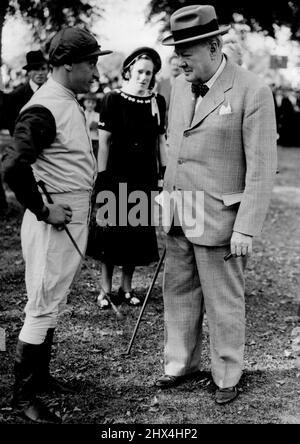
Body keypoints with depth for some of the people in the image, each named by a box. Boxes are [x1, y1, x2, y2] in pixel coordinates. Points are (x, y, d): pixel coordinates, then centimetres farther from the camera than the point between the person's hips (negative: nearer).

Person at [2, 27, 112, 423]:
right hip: (54, 222, -10)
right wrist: (43, 210, -20)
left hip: (76, 218, 10)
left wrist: (81, 206, 13)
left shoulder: (72, 104, 12)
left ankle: (40, 376, 32)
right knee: (43, 306, -1)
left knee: (54, 302, 18)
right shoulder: (43, 109, -19)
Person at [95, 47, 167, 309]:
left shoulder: (158, 102, 5)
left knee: (139, 231, 7)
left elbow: (160, 141, 12)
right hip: (117, 176, -3)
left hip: (145, 177, 4)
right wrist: (102, 177, -8)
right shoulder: (113, 100, -6)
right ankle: (106, 289, 13)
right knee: (112, 230, 1)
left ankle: (127, 287, 20)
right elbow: (104, 142, -5)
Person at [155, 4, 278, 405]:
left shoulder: (252, 92, -13)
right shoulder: (180, 87, 8)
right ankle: (182, 363, 33)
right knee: (179, 292, 16)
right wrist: (166, 202, 14)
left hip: (219, 218, -6)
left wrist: (246, 229, -17)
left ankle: (227, 376, 25)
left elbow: (262, 167, -14)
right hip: (179, 217, 7)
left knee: (224, 303, 6)